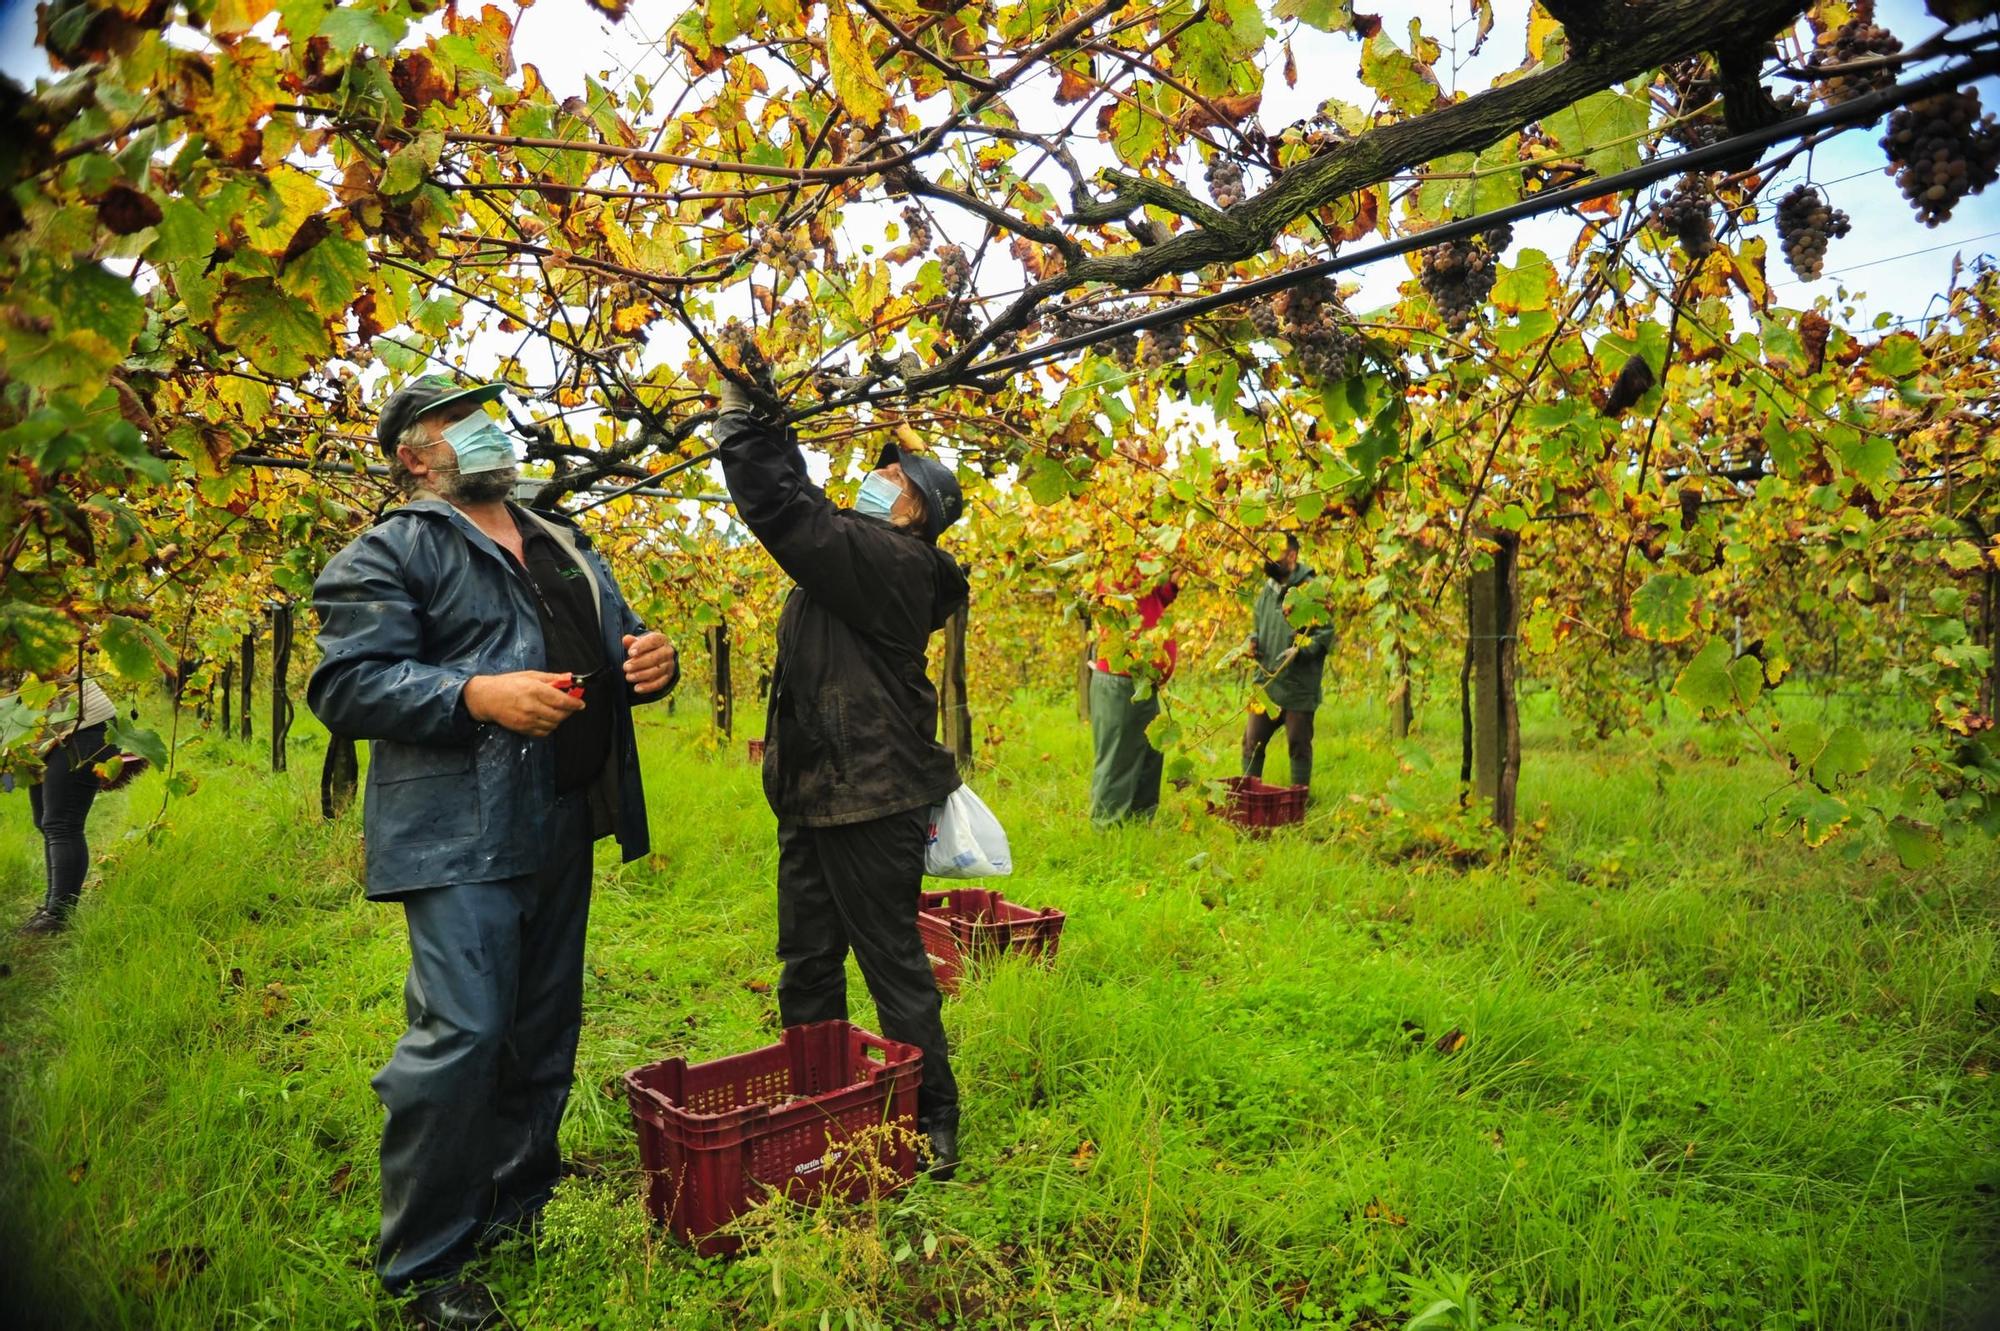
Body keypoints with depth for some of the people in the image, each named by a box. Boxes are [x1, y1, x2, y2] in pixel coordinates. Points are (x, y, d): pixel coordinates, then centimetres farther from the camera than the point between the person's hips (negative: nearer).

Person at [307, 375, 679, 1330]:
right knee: (461, 1035, -11)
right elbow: (346, 684, -10)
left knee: (545, 1034, 13)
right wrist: (477, 695, -24)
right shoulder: (387, 553, 0)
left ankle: (516, 1211, 31)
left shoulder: (566, 550, 21)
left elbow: (618, 650, 26)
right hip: (460, 833, -7)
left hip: (562, 829, 7)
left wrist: (650, 662, 1)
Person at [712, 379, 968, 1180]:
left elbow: (779, 506, -22)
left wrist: (738, 412, -12)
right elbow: (797, 500, 21)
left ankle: (933, 1126, 16)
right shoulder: (858, 554, 12)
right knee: (807, 963, 17)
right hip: (816, 792, 10)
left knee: (892, 961, 1)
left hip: (870, 799, -10)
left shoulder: (890, 560, -16)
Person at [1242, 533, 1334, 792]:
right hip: (1266, 683, 6)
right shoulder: (1267, 589, 11)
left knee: (1298, 746, 6)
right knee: (1252, 742, 10)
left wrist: (1300, 649, -23)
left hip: (1299, 688, -6)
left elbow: (1327, 632, -11)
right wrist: (1253, 640, 6)